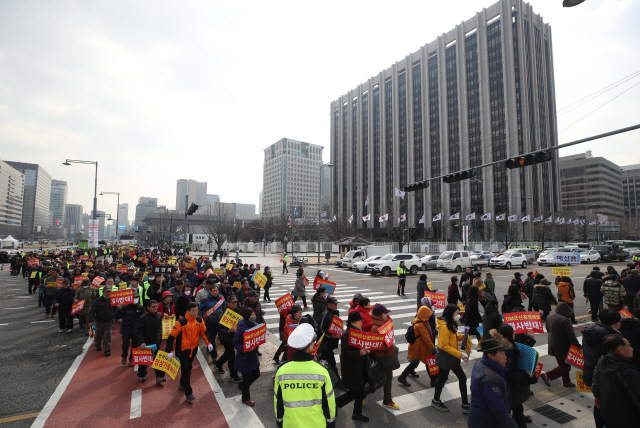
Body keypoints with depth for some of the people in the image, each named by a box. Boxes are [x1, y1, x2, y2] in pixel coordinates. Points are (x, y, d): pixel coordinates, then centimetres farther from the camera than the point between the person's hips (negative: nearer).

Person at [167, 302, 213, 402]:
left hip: (193, 349, 5)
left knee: (189, 368, 21)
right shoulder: (180, 322, -23)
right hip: (182, 350, -5)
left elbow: (203, 332, 6)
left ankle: (182, 384, 45)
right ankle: (188, 393, 5)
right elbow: (172, 337, -19)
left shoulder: (199, 320, -7)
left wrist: (208, 343, 1)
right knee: (185, 370, -3)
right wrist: (170, 351, -22)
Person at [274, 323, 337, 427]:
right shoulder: (321, 371, -19)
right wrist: (331, 422, 8)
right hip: (317, 423, -1)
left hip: (290, 423, 1)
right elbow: (328, 402, -8)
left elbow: (277, 402, -2)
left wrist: (279, 421, 14)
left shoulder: (281, 371, -14)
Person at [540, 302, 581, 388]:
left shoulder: (549, 317, 2)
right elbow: (571, 336, -23)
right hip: (562, 347, -8)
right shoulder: (565, 320, -24)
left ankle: (566, 381, 33)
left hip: (552, 345, 8)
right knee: (565, 366, 7)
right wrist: (579, 347, -15)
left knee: (563, 365, 23)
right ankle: (547, 375, 2)